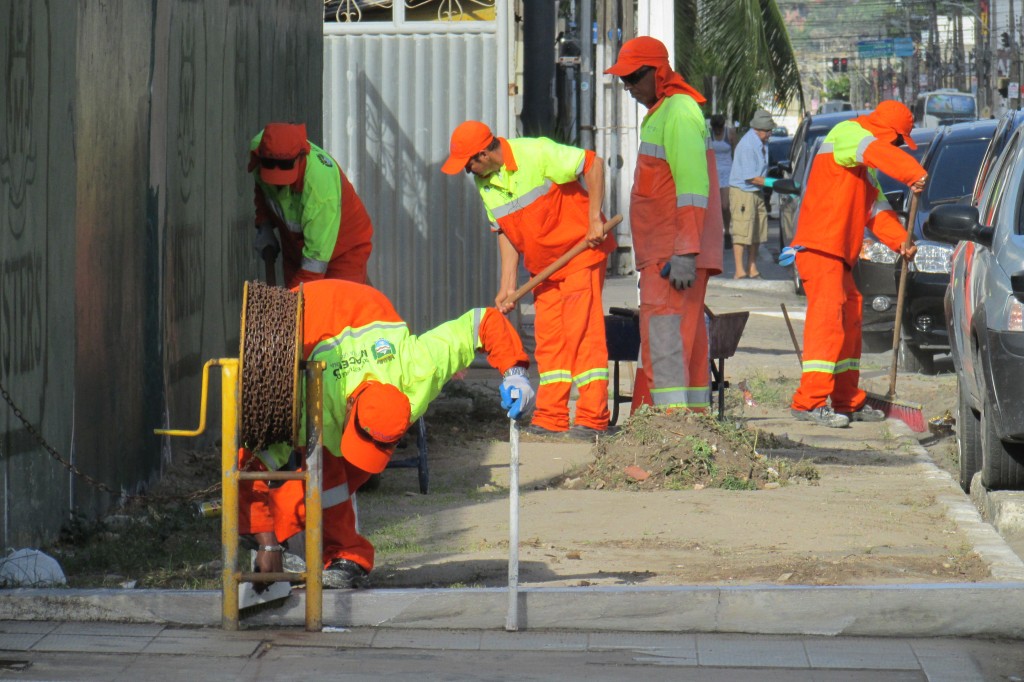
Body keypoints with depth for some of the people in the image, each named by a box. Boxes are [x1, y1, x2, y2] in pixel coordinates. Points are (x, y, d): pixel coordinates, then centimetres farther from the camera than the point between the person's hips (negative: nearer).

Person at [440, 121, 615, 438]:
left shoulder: (536, 153, -21)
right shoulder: (484, 183, 2)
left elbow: (593, 163, -18)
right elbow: (506, 232, 7)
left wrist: (594, 219, -20)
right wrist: (507, 286, 1)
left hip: (581, 250, -7)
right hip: (542, 264, 8)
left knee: (582, 331, -10)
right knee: (548, 337, 5)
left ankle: (592, 419, -9)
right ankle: (551, 419, 8)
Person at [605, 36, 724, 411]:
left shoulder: (679, 113, -12)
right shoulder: (663, 112, 22)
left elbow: (692, 185, -21)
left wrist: (685, 253, -26)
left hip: (675, 253, -11)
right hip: (664, 251, 11)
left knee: (664, 331, -17)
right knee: (687, 333, 12)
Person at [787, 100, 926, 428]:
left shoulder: (866, 168, 25)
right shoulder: (847, 133, -4)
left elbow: (877, 209, 18)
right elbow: (879, 152, -25)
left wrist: (900, 239, 1)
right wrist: (915, 174, -34)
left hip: (840, 253, 11)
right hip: (819, 247, -11)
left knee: (849, 321, 14)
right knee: (827, 316, -18)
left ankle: (848, 401, 22)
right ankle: (810, 400, -23)